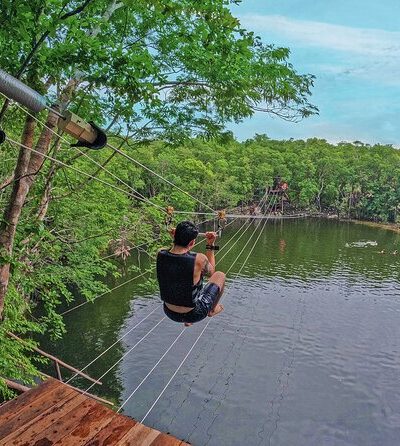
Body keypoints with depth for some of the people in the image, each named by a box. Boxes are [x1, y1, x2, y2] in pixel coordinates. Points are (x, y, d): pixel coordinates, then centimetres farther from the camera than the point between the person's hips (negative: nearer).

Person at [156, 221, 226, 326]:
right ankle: (212, 310, 37)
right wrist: (210, 245, -2)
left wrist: (176, 239, 7)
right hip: (193, 315, -4)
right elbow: (211, 272, -3)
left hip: (170, 313, 4)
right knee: (220, 275, 14)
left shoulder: (160, 254, -16)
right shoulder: (199, 259, -28)